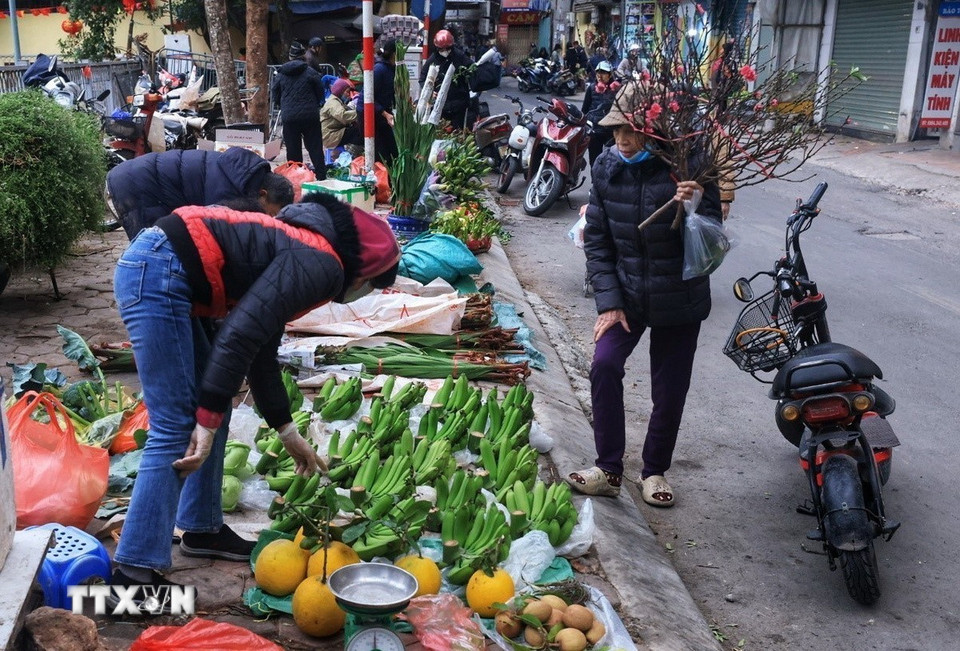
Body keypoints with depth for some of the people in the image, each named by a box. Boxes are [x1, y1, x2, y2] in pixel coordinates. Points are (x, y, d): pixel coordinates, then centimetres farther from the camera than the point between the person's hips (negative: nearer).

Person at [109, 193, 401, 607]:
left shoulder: (299, 257, 19)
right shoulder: (319, 265, -10)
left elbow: (261, 353, 25)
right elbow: (239, 336, -22)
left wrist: (288, 433, 31)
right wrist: (208, 421, -20)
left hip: (166, 276, 11)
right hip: (157, 273, -11)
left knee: (209, 413, 16)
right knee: (177, 428, -9)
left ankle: (202, 529, 28)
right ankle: (134, 574, -4)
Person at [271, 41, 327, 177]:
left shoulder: (280, 74, 4)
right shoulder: (311, 72, -5)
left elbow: (276, 96, 11)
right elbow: (320, 93, 2)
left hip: (289, 116, 2)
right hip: (310, 116, -2)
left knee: (292, 150, 7)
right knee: (315, 147, 4)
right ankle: (321, 176, 2)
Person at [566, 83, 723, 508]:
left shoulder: (688, 169, -18)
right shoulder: (607, 168, -7)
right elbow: (596, 239, 0)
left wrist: (696, 209, -39)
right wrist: (608, 302, -6)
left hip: (679, 301, -2)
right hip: (626, 294, 2)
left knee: (669, 392, 5)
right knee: (604, 366, -16)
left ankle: (655, 471, 28)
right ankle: (609, 470, -1)